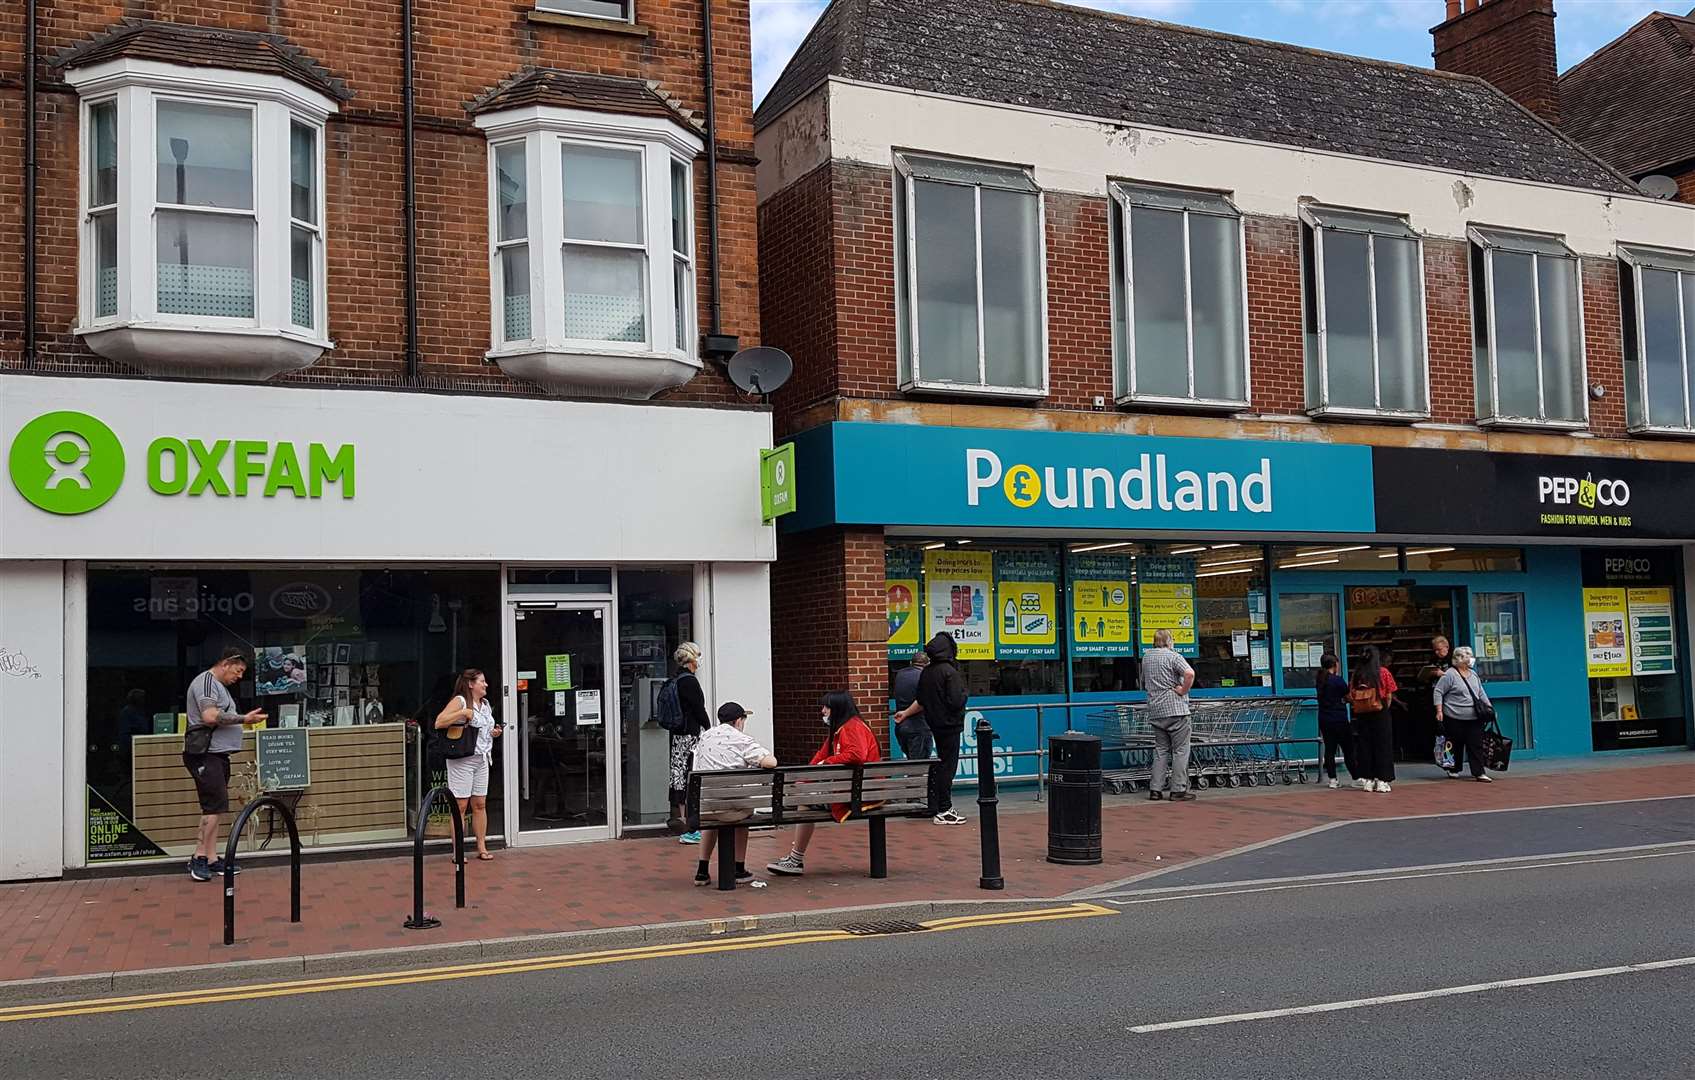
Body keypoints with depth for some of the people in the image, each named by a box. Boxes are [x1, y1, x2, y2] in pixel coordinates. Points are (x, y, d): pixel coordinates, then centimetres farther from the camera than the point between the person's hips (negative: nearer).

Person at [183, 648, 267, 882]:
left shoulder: (219, 686, 23)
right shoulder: (206, 682, -10)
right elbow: (210, 717, -22)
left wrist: (242, 720, 13)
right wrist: (243, 719, -18)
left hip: (218, 754, 10)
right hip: (206, 755, -10)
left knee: (213, 808, 9)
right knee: (214, 807, -13)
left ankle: (210, 860, 11)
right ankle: (199, 858, -8)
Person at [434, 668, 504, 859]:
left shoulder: (485, 704, 16)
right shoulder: (460, 701, -9)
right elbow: (439, 723, -19)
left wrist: (495, 733, 9)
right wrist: (463, 713, -22)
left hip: (482, 759, 7)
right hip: (462, 759, -7)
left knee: (480, 804, 9)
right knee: (460, 806, -4)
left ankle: (481, 848, 15)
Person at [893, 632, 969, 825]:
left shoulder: (926, 673, 6)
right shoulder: (950, 672, -17)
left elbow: (921, 701, 14)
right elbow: (956, 701, -23)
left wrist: (905, 713, 30)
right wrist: (965, 695, -1)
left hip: (936, 725, 8)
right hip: (950, 725, -8)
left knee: (943, 764, 17)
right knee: (948, 765, -3)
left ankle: (943, 808, 22)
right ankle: (943, 811, -1)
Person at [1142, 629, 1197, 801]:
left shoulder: (1146, 658, 14)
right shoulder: (1173, 656, -8)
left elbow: (1144, 684, 26)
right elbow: (1189, 673, -24)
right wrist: (1183, 690, -12)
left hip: (1155, 711, 6)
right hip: (1176, 709, -6)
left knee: (1161, 750, 12)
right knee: (1180, 750, -1)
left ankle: (1155, 789, 7)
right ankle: (1179, 790, -2)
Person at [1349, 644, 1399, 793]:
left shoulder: (1356, 674, 0)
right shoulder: (1384, 673, -5)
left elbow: (1351, 697, -2)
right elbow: (1389, 696, -4)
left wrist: (1358, 707, 10)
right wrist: (1385, 708, 9)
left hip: (1362, 715, 2)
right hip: (1380, 714, -2)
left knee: (1364, 747, 9)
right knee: (1382, 746, 5)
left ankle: (1367, 780, 10)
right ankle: (1382, 781, 3)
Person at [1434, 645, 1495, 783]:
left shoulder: (1473, 675, 14)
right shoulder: (1449, 675, -9)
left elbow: (1481, 693, 23)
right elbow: (1438, 692, -10)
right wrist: (1439, 711, -15)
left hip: (1474, 718, 6)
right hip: (1455, 718, -6)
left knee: (1476, 745, -1)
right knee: (1456, 745, 4)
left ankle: (1479, 773, -2)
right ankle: (1454, 770, 19)